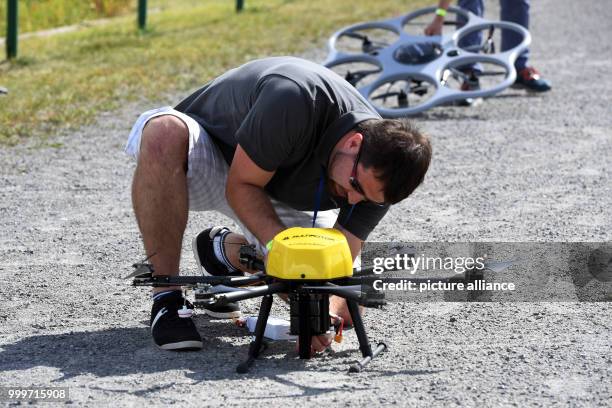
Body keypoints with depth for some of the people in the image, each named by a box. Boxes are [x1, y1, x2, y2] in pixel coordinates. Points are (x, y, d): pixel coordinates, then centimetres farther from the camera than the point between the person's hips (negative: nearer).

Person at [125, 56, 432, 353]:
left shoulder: (376, 175, -23)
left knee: (345, 309, -12)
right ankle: (166, 301, -28)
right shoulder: (295, 99, -39)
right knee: (166, 131, -43)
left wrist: (325, 313, -42)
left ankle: (225, 251, 14)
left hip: (279, 192, 4)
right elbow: (241, 185, -29)